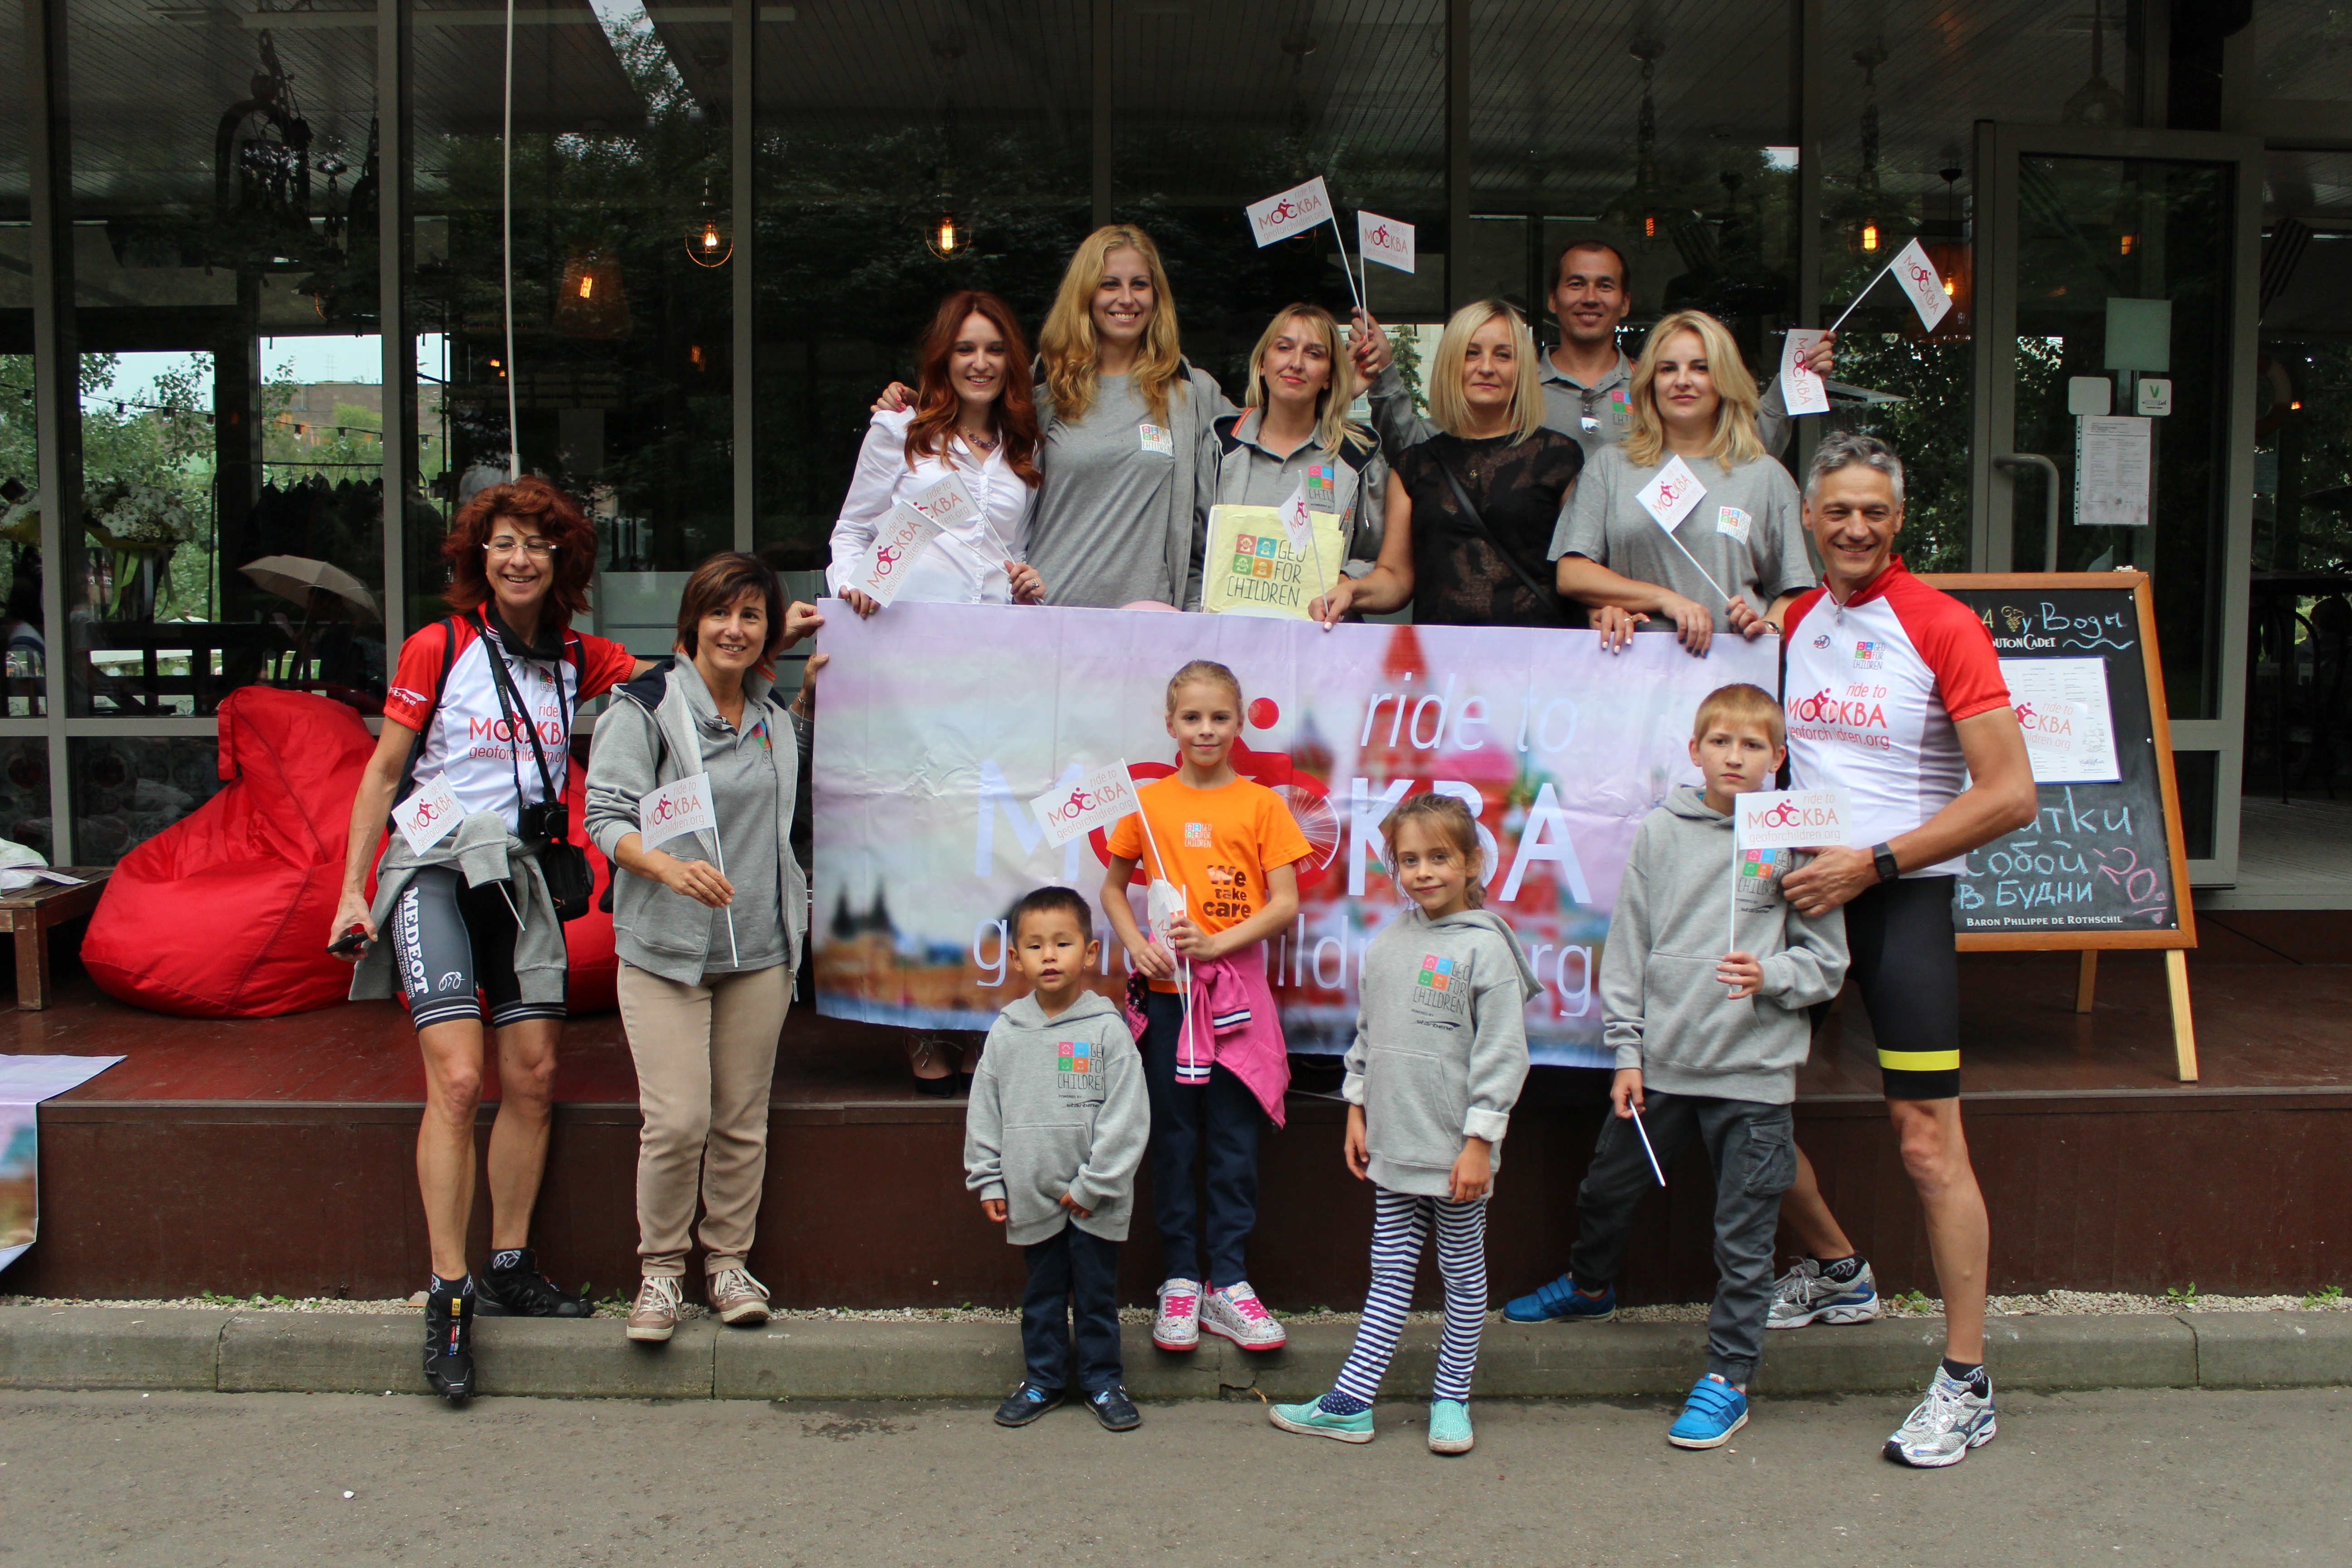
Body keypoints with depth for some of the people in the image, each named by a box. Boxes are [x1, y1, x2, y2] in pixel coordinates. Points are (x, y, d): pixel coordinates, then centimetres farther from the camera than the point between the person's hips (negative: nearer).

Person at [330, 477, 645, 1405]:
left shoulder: (579, 660, 8)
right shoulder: (438, 650, -2)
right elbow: (383, 773, 0)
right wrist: (352, 891, -3)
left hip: (517, 871, 5)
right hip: (432, 866, -4)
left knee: (533, 1075, 2)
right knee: (457, 1080, -14)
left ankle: (511, 1268, 16)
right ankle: (448, 1295, -8)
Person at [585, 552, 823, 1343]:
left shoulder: (774, 711, 10)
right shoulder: (646, 706, -6)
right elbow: (606, 815, -10)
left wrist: (810, 674, 16)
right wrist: (668, 867, -30)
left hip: (761, 949, 5)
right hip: (664, 948, -4)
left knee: (744, 1118, 7)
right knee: (677, 1120, -9)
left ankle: (729, 1261, 22)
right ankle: (660, 1269, 11)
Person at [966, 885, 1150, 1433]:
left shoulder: (1107, 1030, -9)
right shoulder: (1006, 1033, 1)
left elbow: (1126, 1118, -11)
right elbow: (983, 1114, 7)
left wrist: (1093, 1185, -13)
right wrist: (988, 1181, 3)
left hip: (1094, 1203, -2)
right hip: (1031, 1197, 3)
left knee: (1096, 1294, 9)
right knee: (1041, 1295, 15)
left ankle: (1102, 1382, 24)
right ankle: (1043, 1380, 29)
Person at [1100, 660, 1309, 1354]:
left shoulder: (1260, 804, 0)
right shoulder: (1150, 803, 4)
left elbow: (1286, 903, -3)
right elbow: (1113, 887, 13)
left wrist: (1217, 942, -14)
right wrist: (1137, 943, -4)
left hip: (1235, 992, -1)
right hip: (1166, 992, 1)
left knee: (1234, 1140, 4)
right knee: (1172, 1139, 7)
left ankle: (1228, 1284, 14)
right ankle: (1179, 1281, 17)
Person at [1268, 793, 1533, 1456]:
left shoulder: (1485, 946, -10)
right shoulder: (1387, 943, 8)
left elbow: (1502, 1053, -12)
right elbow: (1366, 1034, 17)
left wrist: (1479, 1141, -14)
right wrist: (1357, 1111, 13)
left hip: (1456, 1150, -5)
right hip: (1392, 1146, 5)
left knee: (1463, 1272, 10)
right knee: (1390, 1272, 11)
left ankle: (1451, 1400, 22)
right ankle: (1350, 1404, 13)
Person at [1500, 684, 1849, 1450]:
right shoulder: (1662, 831, 3)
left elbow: (1827, 961, 2)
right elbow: (1629, 947, 6)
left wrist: (1770, 976, -18)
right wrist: (1627, 1051, 3)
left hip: (1754, 1071, -3)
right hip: (1663, 1063, 3)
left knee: (1744, 1237, 4)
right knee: (1605, 1189, 19)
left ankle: (1727, 1379, 19)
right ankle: (1590, 1287, 48)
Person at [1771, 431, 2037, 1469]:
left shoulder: (1942, 627, -8)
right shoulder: (1792, 622, 9)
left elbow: (2011, 795, -13)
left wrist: (1870, 863, -17)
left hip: (1902, 896, -6)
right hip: (1798, 886, 6)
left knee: (1927, 1138, -6)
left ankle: (1966, 1385, 5)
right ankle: (1836, 1271, 32)